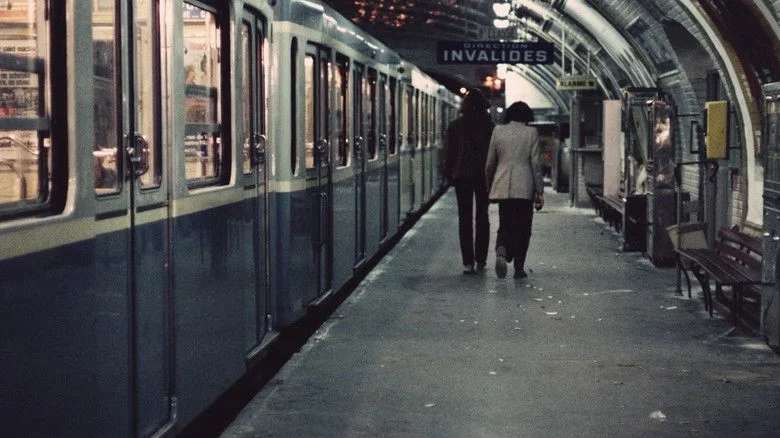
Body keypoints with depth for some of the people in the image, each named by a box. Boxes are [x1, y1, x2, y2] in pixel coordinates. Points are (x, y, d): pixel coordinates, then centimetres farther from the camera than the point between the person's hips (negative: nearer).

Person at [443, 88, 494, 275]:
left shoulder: (455, 126, 0)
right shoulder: (488, 125, -1)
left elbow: (449, 152, 2)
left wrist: (449, 174, 10)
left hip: (462, 175, 0)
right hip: (483, 175, 0)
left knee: (465, 219, 1)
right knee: (482, 218, 10)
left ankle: (468, 262, -7)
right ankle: (480, 260, 7)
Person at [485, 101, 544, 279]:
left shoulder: (498, 131, 4)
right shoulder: (531, 132, -2)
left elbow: (490, 163, 8)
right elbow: (535, 164, -3)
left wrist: (489, 187, 19)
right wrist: (539, 192, 1)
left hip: (502, 187, 2)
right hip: (524, 188, -2)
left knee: (505, 226, 10)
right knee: (522, 228, 8)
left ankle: (502, 251, -19)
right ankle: (519, 268, 7)